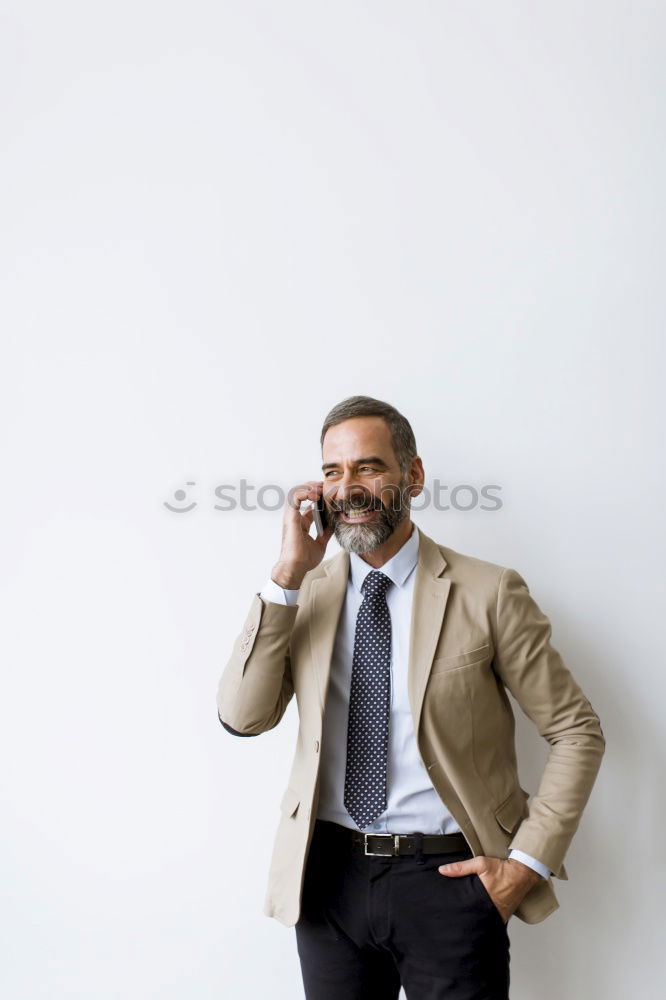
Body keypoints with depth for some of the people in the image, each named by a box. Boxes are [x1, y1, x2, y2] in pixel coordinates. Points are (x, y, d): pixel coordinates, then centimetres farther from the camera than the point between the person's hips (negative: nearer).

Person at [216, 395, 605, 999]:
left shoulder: (488, 593, -7)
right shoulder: (305, 593, 3)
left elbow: (577, 732, -2)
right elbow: (243, 717, -8)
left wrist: (528, 861, -9)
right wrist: (288, 576, -14)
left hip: (448, 877, -2)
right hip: (329, 876, 3)